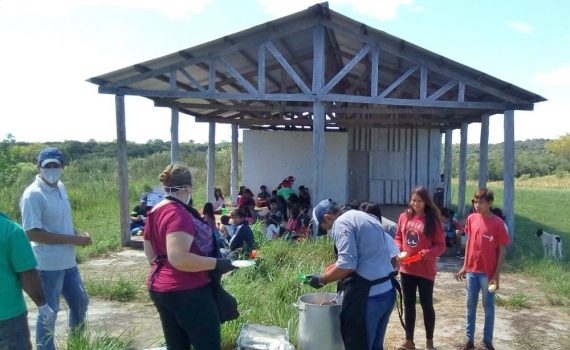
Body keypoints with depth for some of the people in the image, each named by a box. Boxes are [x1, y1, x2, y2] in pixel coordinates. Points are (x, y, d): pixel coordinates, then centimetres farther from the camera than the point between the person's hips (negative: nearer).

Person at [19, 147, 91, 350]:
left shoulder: (61, 187, 6)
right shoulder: (33, 195, -18)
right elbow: (32, 233, -22)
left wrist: (78, 235, -2)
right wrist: (74, 239, -22)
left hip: (68, 262, 8)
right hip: (48, 266, -8)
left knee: (80, 302, 21)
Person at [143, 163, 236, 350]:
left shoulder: (155, 212, 8)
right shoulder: (178, 214, -21)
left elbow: (151, 254, 15)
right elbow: (178, 258, -30)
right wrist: (216, 263, -23)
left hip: (160, 288, 10)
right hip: (186, 292, -9)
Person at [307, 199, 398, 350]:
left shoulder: (341, 223, -10)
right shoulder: (366, 218, 17)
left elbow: (347, 265, -20)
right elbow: (392, 249, 19)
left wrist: (322, 279, -7)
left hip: (367, 296, -9)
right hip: (387, 292, 9)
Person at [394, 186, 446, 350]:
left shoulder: (433, 220, -8)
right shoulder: (404, 217, 3)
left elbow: (441, 246, -7)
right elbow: (398, 237, 13)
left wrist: (426, 253, -23)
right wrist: (398, 250, -7)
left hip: (425, 270, -4)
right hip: (406, 269, 4)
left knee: (426, 305, 7)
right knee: (408, 305, 13)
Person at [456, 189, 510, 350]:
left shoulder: (498, 223, -12)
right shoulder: (471, 219, 1)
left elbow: (502, 250, -8)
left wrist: (497, 275, -11)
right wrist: (464, 266, 10)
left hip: (488, 273, -4)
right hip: (472, 271, 4)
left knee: (488, 307, 9)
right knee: (470, 305, 11)